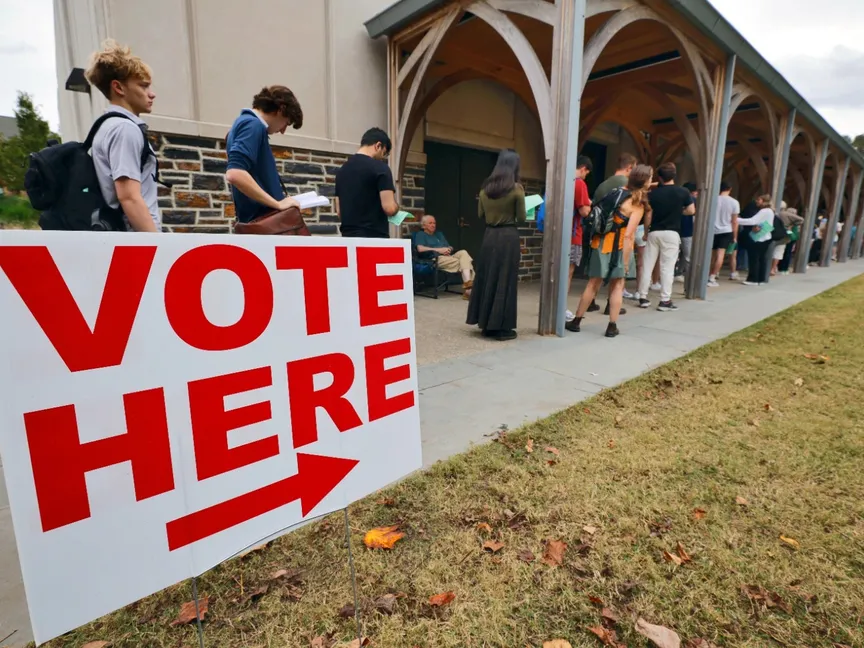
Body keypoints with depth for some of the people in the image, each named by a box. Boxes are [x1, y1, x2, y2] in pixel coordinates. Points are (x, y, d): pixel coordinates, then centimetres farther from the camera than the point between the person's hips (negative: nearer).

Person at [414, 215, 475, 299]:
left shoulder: (439, 233, 35)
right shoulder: (420, 235, 14)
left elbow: (450, 247, 28)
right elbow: (420, 249, -7)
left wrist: (449, 249, 2)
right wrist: (438, 249, -12)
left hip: (448, 257, 6)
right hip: (435, 259, -6)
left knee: (463, 252, -27)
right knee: (461, 261, -29)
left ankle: (468, 282, -41)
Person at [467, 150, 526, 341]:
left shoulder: (485, 187, 7)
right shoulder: (516, 188, -7)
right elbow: (522, 218, -4)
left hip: (489, 235, 5)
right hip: (508, 237, -5)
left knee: (486, 277, 11)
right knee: (505, 280, 1)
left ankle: (486, 324, 18)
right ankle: (501, 327, 6)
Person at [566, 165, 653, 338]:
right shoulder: (638, 205, -9)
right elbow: (628, 236, -16)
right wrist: (625, 262, -15)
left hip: (600, 242, 5)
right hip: (617, 246, -5)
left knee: (593, 284, 10)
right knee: (617, 286, 8)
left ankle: (576, 322, 13)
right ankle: (612, 327, 10)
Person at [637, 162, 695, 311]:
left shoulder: (653, 193, 1)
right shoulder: (683, 192, -1)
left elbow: (648, 216, 0)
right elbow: (691, 211, 2)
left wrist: (645, 231, 12)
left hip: (654, 232, 1)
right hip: (671, 233, -1)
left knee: (647, 265, 6)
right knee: (667, 267, 0)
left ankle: (643, 298, 9)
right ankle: (665, 301, 0)